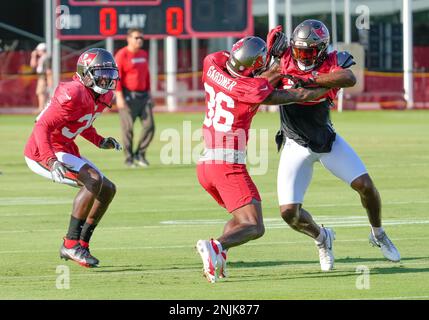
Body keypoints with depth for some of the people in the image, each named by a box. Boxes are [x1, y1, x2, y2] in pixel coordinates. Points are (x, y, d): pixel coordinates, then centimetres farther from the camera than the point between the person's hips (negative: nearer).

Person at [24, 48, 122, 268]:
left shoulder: (102, 97, 6)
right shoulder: (74, 95, -24)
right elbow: (42, 127, -28)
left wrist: (100, 141, 9)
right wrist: (51, 161, -39)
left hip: (65, 150, 10)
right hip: (43, 153, -10)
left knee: (107, 190, 10)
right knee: (94, 180, -26)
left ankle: (81, 245, 14)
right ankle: (71, 243, -20)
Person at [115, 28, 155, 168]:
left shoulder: (143, 54, 14)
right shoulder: (121, 55, -8)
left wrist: (149, 94, 18)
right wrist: (119, 97, -19)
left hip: (143, 95, 6)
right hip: (127, 96, -6)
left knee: (149, 125, -2)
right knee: (128, 128, -5)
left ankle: (140, 155, 11)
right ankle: (129, 158, 3)